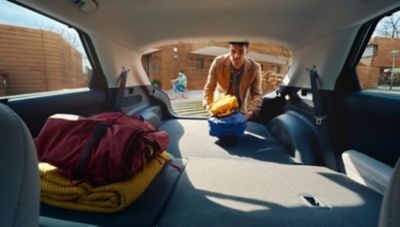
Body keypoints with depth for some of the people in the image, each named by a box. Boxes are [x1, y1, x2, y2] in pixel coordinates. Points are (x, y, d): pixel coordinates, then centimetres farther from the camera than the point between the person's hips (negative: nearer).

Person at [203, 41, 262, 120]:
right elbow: (209, 89, -12)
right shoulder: (218, 62, -22)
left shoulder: (254, 68, -21)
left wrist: (251, 113, -31)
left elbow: (257, 95, -13)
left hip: (242, 111, 1)